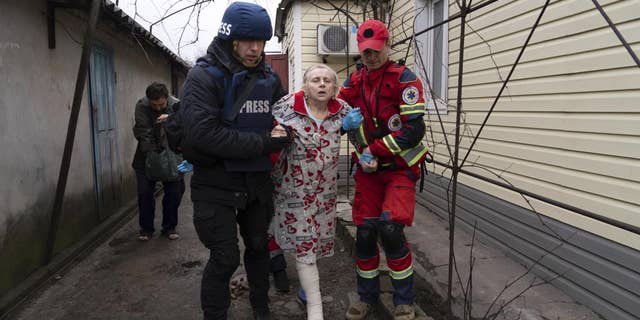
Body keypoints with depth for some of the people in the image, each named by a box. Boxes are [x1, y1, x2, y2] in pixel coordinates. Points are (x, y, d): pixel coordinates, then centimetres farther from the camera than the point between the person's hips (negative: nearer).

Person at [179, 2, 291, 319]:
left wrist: (282, 133, -11)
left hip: (257, 180, 6)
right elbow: (202, 133, -27)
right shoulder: (203, 77, -13)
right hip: (216, 184, -5)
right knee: (225, 258, -2)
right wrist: (264, 143, -24)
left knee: (258, 246, 19)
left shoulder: (269, 79, 5)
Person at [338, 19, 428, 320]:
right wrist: (362, 155, -10)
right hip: (367, 168, 4)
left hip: (400, 166, -4)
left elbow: (413, 130, -16)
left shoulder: (404, 78, -8)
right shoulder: (354, 82, 7)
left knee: (390, 228, -16)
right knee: (365, 231, 3)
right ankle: (367, 295, 25)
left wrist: (374, 149, -16)